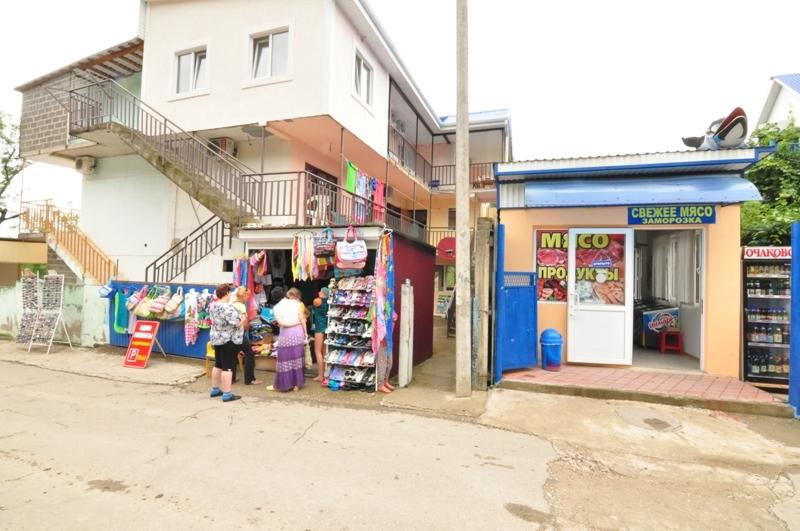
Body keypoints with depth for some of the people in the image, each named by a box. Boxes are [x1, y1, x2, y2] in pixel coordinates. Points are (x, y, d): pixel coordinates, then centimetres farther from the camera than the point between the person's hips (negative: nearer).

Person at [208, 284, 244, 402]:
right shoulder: (228, 307, -23)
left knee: (218, 365, 18)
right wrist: (244, 319, -3)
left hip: (216, 338, 9)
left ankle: (215, 390, 28)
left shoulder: (213, 305, 6)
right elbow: (237, 324, -23)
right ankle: (227, 394, -1)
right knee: (228, 367, -5)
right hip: (229, 340, -9)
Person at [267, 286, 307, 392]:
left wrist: (298, 322, -5)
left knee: (285, 360, 6)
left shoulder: (276, 307, -6)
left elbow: (282, 323, -15)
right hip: (298, 333, 3)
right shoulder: (295, 302, 0)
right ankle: (297, 384, 18)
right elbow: (302, 318, -2)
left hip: (286, 336, -3)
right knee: (297, 359, 11)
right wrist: (305, 332, 7)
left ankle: (279, 385, 17)